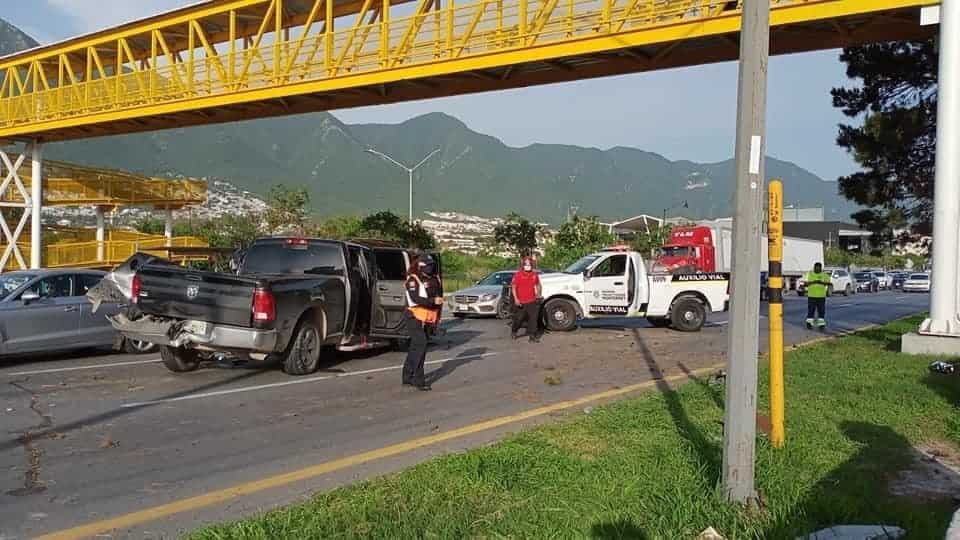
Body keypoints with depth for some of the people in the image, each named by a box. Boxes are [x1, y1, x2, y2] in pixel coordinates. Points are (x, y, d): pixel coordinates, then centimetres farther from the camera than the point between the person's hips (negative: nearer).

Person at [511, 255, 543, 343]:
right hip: (521, 302, -3)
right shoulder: (518, 275, -7)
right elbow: (513, 287, -8)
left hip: (532, 301, 3)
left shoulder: (534, 274, 7)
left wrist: (538, 294, 10)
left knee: (533, 318, -4)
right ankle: (513, 331, 34)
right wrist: (516, 299, -16)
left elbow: (537, 285, 24)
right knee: (519, 318, 8)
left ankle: (532, 336, 0)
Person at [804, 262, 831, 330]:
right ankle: (809, 323, -1)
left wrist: (821, 282, -19)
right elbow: (806, 283, 1)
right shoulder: (809, 274, 8)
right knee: (810, 310, -3)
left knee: (821, 311, 2)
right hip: (811, 296, 0)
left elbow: (828, 283, -2)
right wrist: (813, 282, -14)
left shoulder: (824, 275, 7)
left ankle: (821, 324, 7)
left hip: (821, 296, 0)